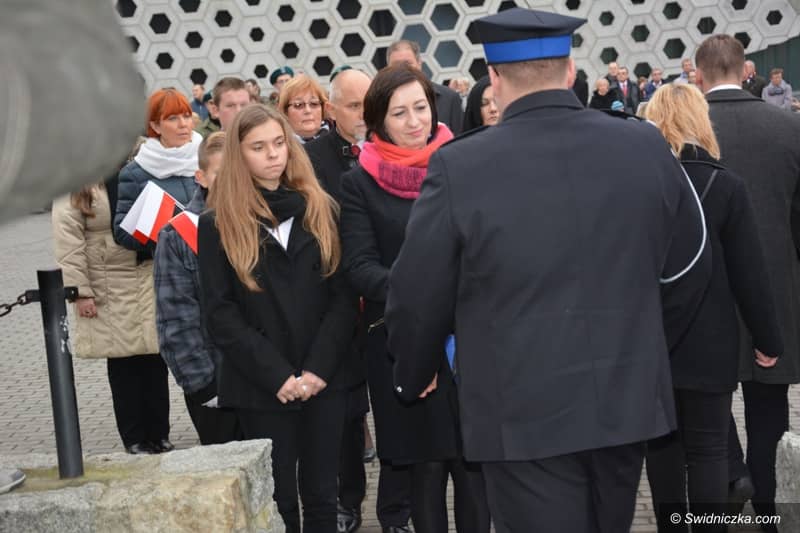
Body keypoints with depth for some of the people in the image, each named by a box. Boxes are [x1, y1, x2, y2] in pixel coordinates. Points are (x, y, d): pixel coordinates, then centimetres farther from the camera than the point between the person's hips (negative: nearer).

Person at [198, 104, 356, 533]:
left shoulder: (320, 210, 6)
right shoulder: (217, 224, -1)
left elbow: (343, 296, 2)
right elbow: (220, 313, -5)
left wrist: (318, 368, -11)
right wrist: (277, 375, -13)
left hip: (325, 380, 2)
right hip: (261, 387, -2)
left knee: (321, 496, 10)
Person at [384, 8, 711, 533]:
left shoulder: (459, 166, -13)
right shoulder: (648, 147, -2)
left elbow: (416, 297, -5)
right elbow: (689, 269, 9)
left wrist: (413, 378, 14)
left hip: (523, 412, -4)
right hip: (629, 399, 4)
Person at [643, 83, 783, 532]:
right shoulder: (726, 185, -9)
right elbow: (749, 273, -7)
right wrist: (769, 338, 3)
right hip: (706, 341, -2)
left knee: (662, 442, 14)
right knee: (708, 448, 4)